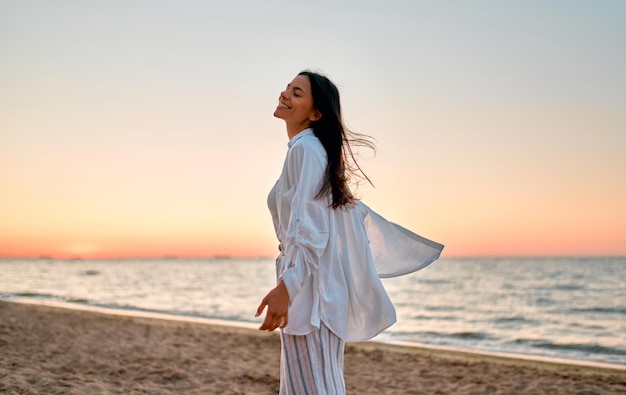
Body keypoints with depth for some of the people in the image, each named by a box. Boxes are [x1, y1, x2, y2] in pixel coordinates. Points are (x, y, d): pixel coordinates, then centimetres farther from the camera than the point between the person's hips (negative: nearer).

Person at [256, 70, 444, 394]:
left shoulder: (305, 148, -11)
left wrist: (285, 285, -30)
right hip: (306, 283, 10)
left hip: (308, 285, -10)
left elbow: (307, 225, -22)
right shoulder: (307, 149, 19)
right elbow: (352, 209, 24)